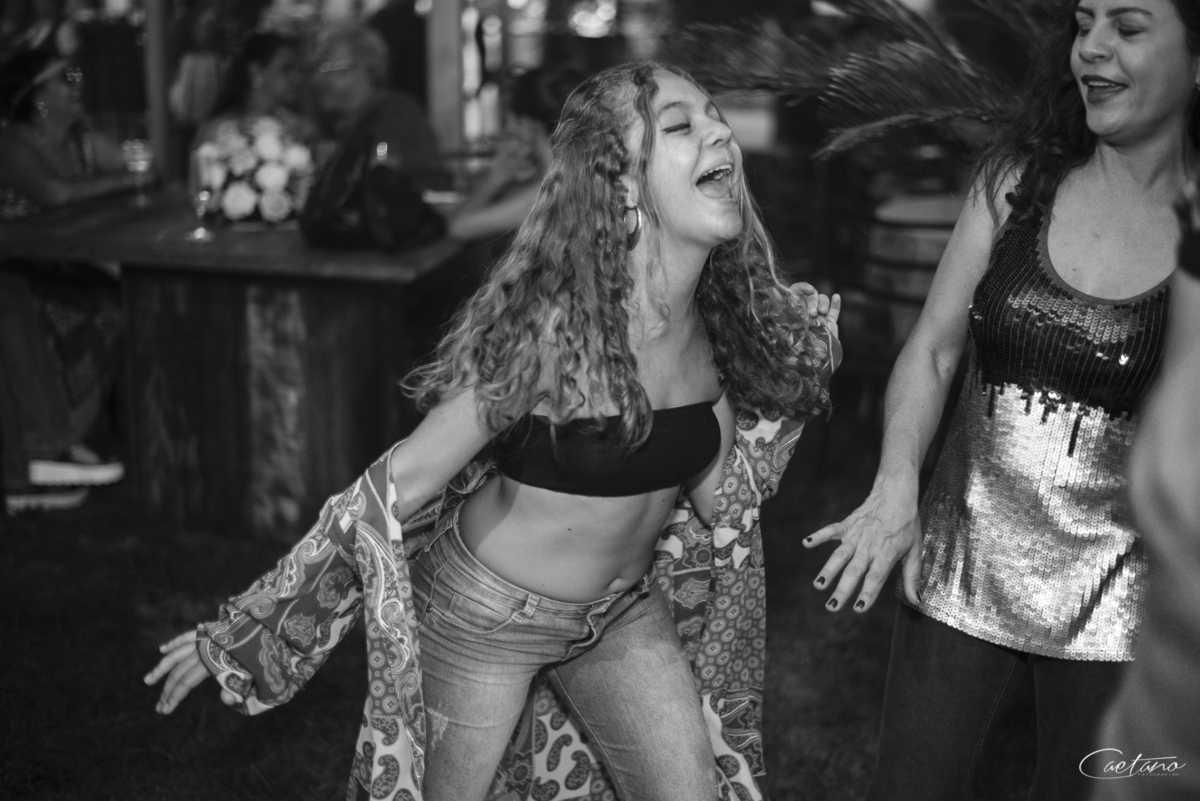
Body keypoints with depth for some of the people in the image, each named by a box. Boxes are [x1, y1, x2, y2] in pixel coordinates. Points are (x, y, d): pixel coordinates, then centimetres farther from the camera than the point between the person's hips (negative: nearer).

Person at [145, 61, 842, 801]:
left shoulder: (713, 319, -10)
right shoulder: (552, 326, -29)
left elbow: (719, 497, 2)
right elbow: (395, 490, -23)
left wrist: (793, 370, -6)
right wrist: (236, 636, -19)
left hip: (622, 613, 6)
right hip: (485, 614, -5)